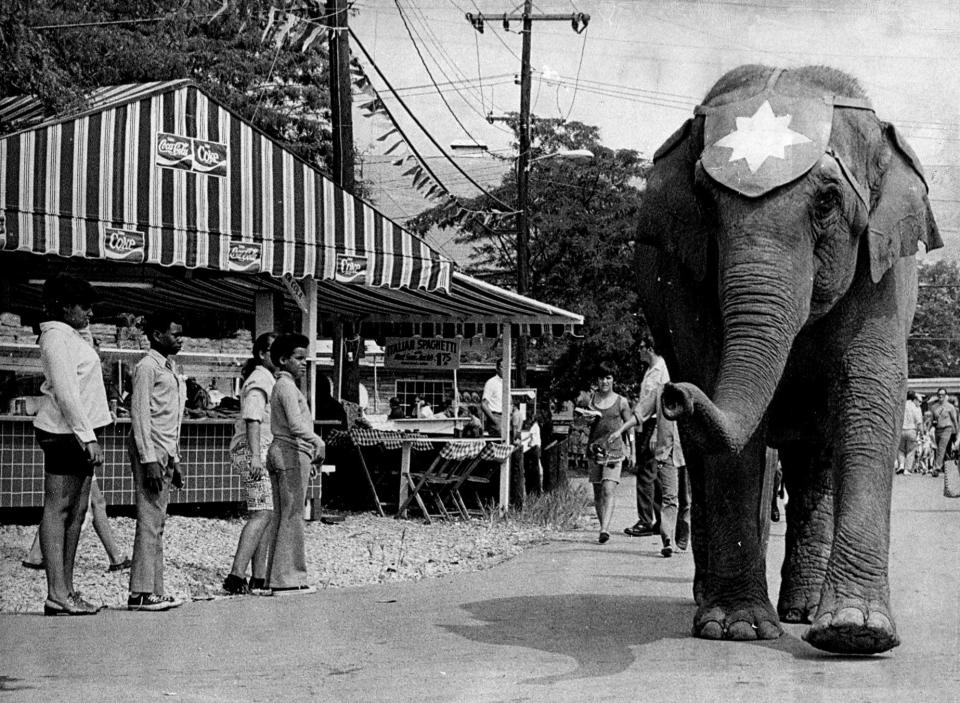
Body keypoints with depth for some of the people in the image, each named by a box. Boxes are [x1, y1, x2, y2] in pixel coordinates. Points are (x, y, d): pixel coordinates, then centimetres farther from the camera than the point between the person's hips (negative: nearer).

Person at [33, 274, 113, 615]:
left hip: (78, 433, 10)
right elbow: (66, 393, -18)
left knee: (76, 511, 9)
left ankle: (65, 589, 11)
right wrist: (88, 437, -21)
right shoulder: (57, 337, -10)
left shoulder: (71, 337, 21)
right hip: (65, 433, -10)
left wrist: (89, 436, 16)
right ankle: (57, 594, -10)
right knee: (58, 508, -9)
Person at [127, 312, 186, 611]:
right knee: (149, 522, -9)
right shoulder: (147, 367, -8)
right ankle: (141, 593, -8)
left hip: (166, 453, 9)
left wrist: (174, 461, 21)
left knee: (157, 523, 8)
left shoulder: (170, 369, 20)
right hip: (151, 451, -9)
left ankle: (154, 591, 10)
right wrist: (149, 460, -20)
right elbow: (139, 415, -14)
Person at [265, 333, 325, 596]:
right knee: (292, 517, -10)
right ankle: (287, 579, -11)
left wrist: (308, 458, 27)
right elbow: (296, 424, -26)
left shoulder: (281, 386, 21)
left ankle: (277, 577, 12)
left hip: (280, 453, 10)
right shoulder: (287, 386, -11)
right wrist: (317, 442, -36)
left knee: (282, 518, 10)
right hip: (292, 454, -10)